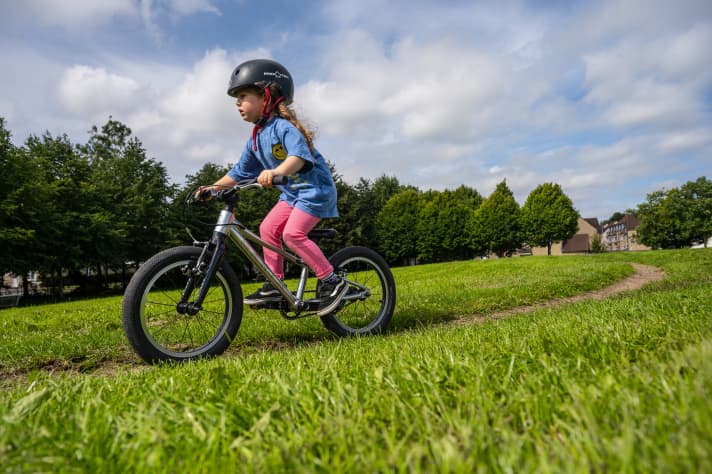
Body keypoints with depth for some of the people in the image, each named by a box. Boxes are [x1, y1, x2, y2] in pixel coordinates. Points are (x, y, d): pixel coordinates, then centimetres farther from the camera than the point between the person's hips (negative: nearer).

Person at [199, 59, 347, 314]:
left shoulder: (283, 126, -18)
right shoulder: (255, 139, 9)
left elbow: (299, 156, -35)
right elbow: (239, 171, 15)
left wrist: (275, 172, -52)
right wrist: (213, 187, 7)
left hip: (315, 188, -9)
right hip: (292, 191, 9)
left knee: (292, 233, -21)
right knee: (268, 228, -1)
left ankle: (333, 281, -12)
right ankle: (275, 286, 8)